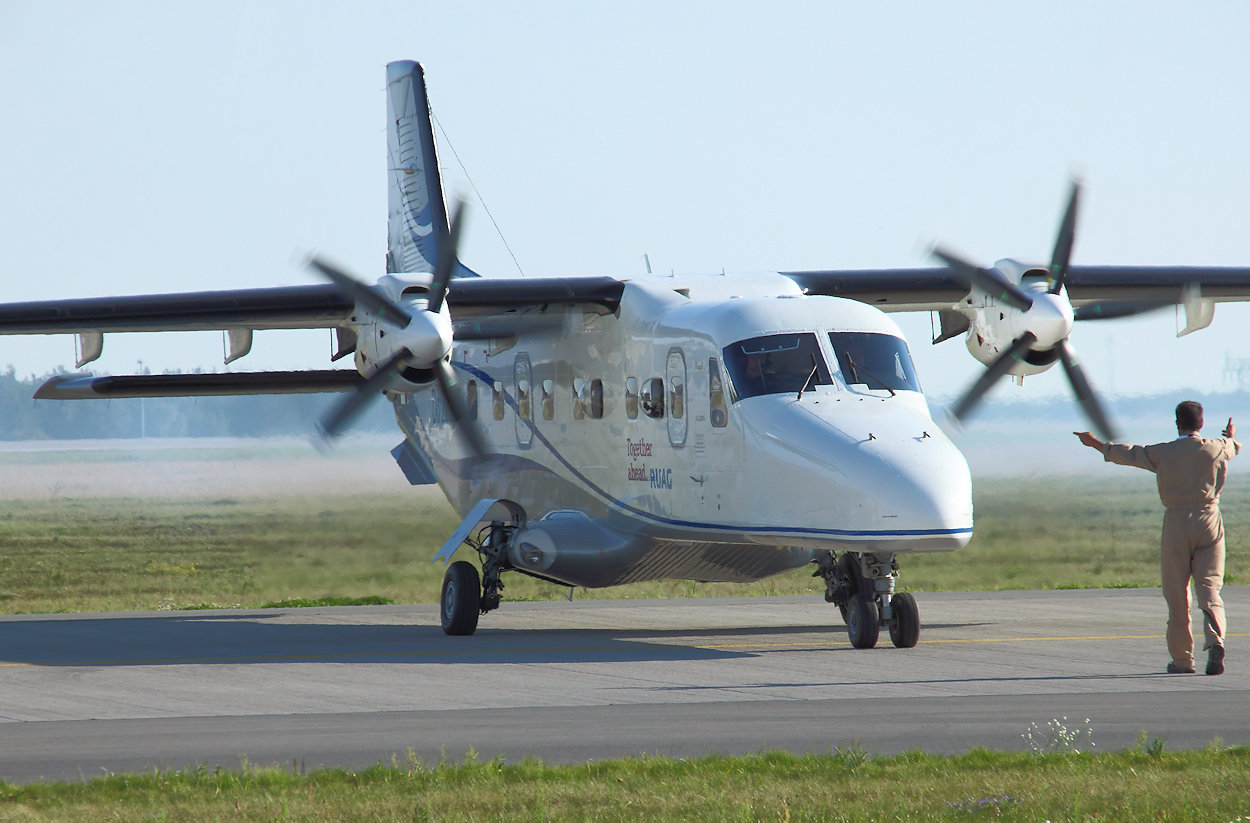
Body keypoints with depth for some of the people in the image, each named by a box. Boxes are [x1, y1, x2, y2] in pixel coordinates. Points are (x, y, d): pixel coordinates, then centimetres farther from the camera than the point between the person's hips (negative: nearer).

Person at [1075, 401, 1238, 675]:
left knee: (1176, 594, 5)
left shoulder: (1163, 453, 0)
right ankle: (1215, 640, -28)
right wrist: (1231, 437, 54)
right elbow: (1232, 447, 29)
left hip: (1177, 523, -1)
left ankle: (1182, 659, 8)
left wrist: (1096, 444, 28)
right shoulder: (1217, 449, 5)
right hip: (1209, 522, 1)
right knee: (1209, 587, -2)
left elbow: (1128, 453, 12)